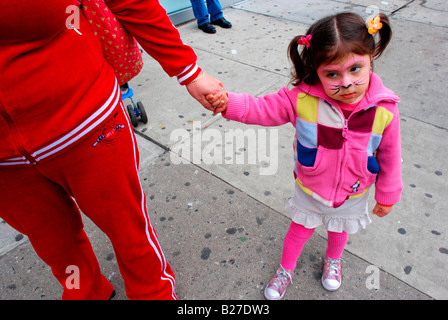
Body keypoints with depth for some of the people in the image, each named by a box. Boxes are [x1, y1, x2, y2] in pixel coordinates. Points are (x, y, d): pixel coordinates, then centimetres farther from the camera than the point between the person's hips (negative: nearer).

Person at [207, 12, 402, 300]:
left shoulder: (384, 109, -24)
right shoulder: (302, 99, -27)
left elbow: (390, 156, -11)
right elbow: (263, 109, -19)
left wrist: (388, 195, 1)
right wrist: (229, 103, -37)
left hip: (353, 195, 1)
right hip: (310, 190, -1)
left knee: (340, 230, 30)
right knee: (300, 230, 23)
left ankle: (333, 260, 65)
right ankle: (286, 270, 53)